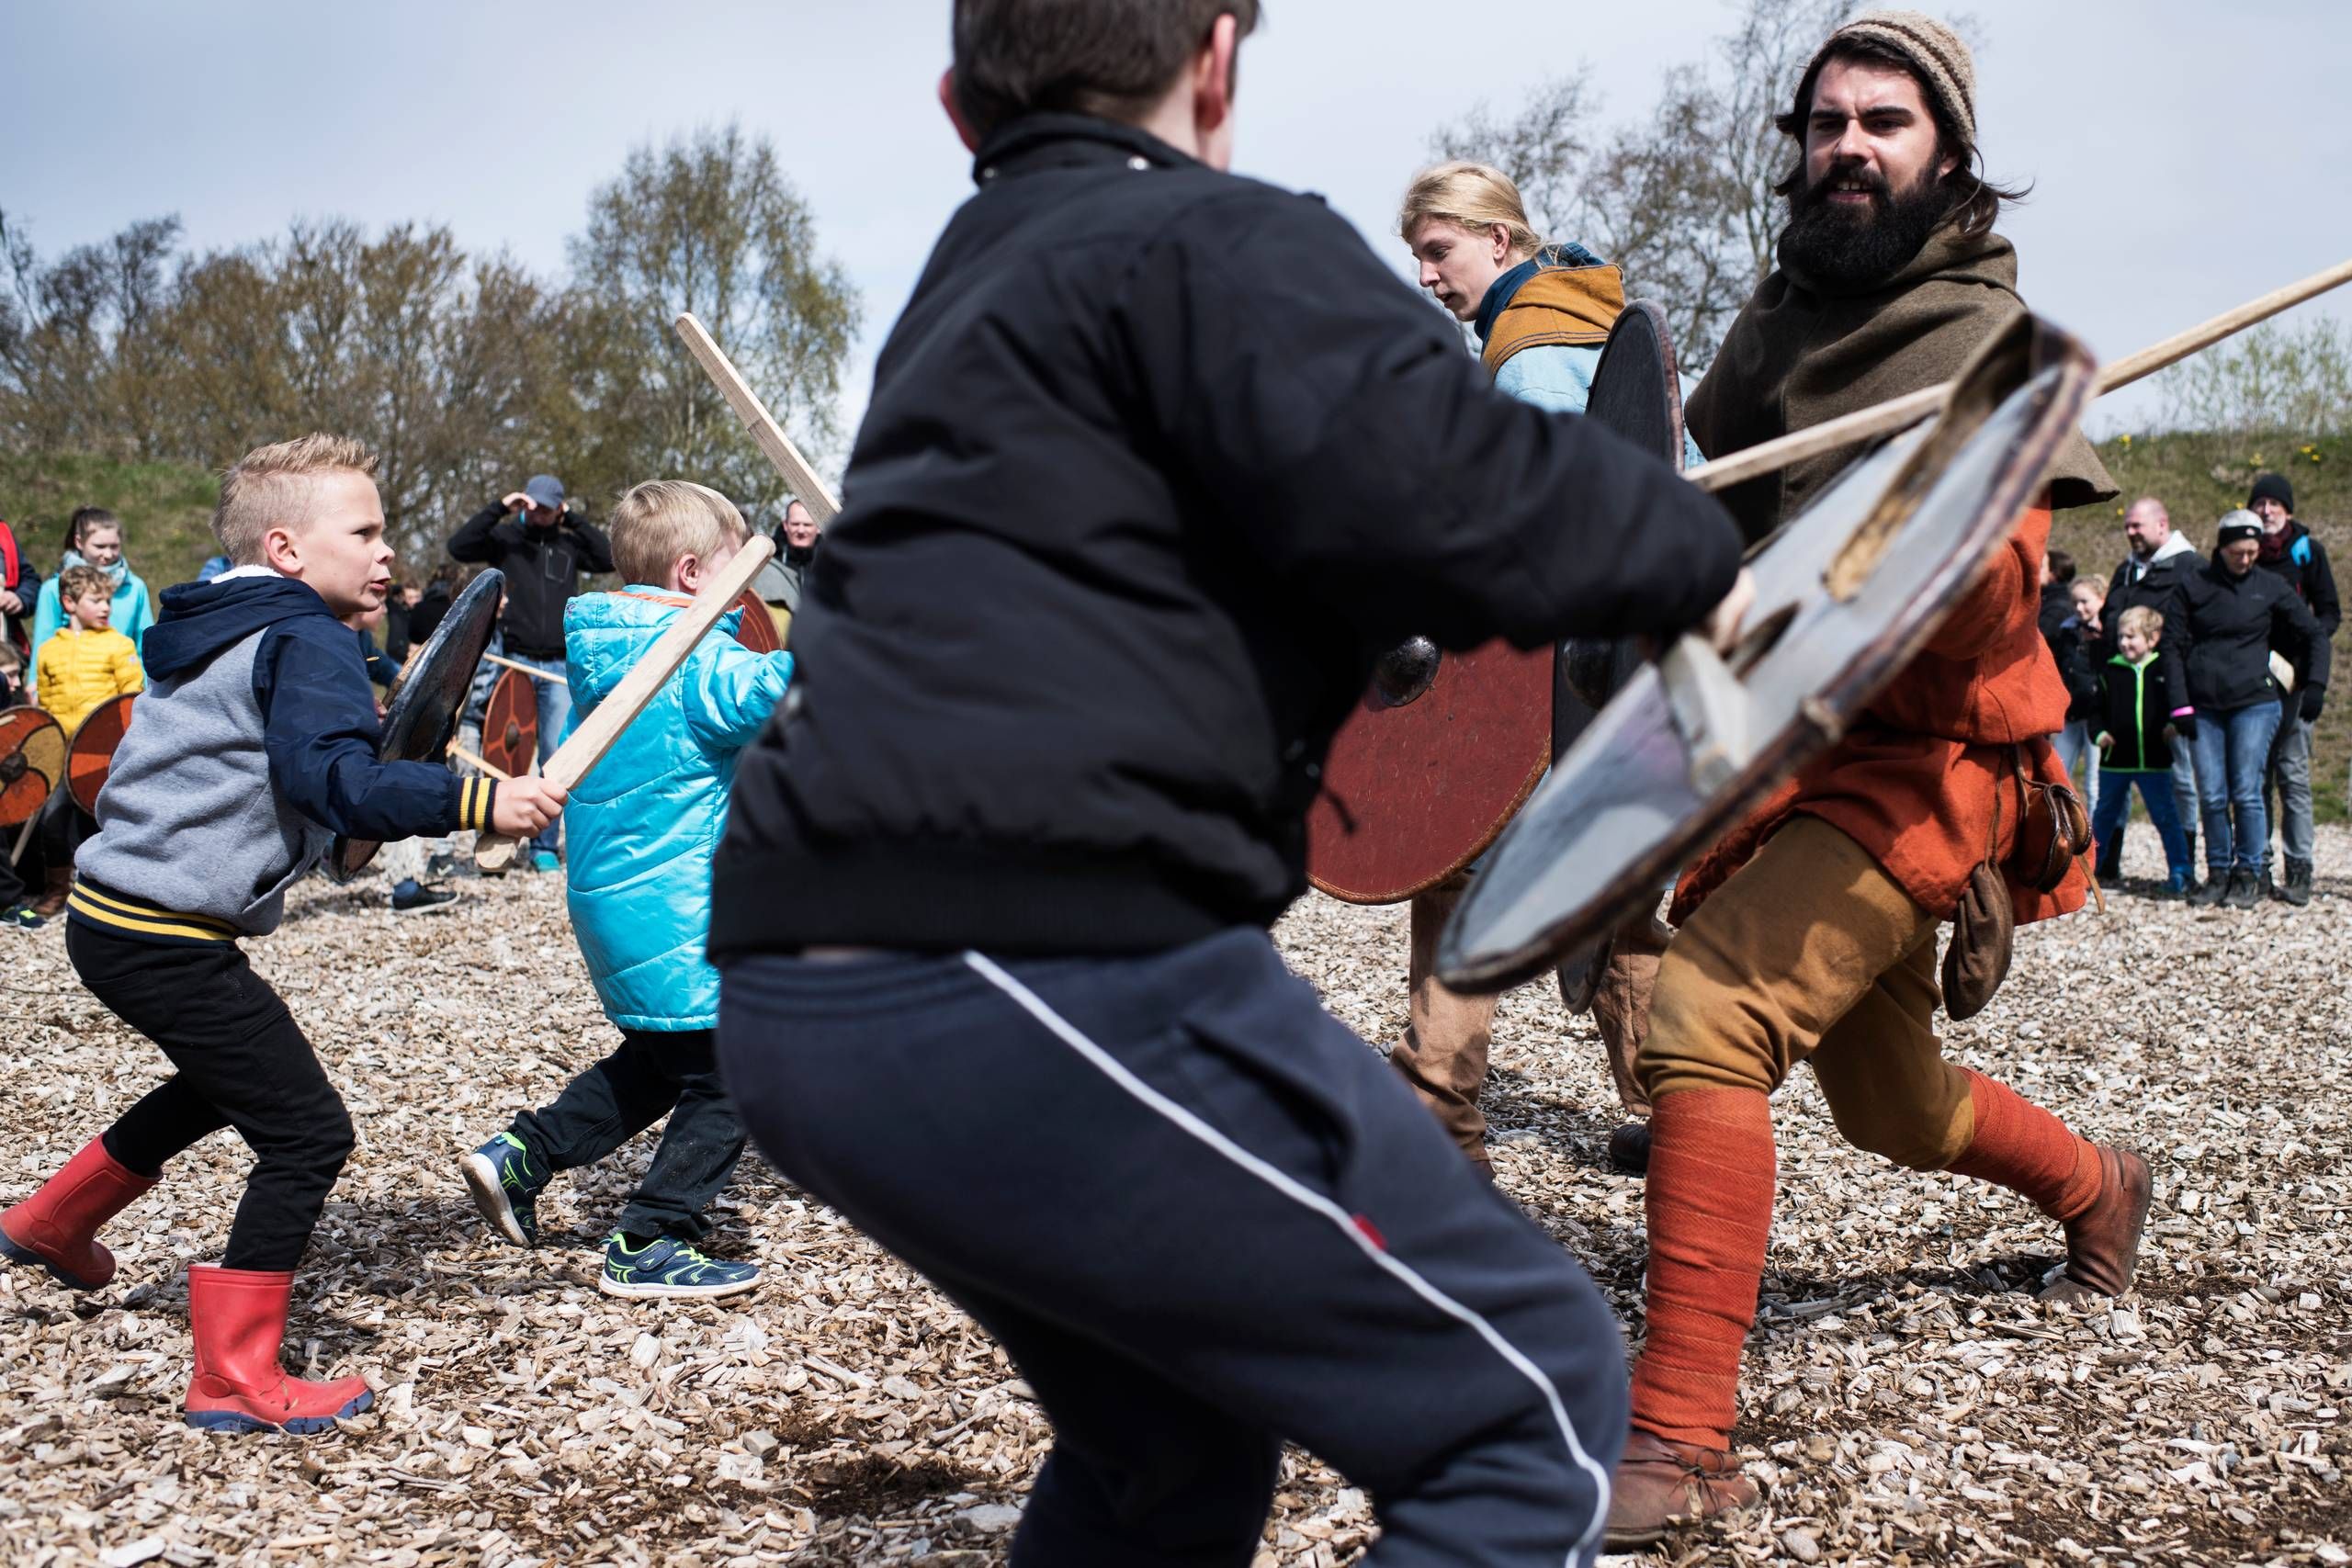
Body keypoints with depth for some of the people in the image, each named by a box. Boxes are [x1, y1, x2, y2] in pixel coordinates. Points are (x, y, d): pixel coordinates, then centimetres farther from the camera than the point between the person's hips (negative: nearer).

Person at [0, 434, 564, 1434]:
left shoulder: (217, 631, 16)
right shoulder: (306, 642, -15)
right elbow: (332, 780, -30)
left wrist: (400, 785, 17)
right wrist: (475, 804, -38)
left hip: (116, 918, 10)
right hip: (169, 940, -10)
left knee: (225, 1081, 33)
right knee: (307, 1133, -6)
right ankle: (235, 1382, -1)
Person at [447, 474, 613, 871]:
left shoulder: (568, 545, 12)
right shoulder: (504, 538, 6)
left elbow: (607, 558, -1)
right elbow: (458, 547, -7)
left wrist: (574, 519, 0)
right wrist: (499, 509, -10)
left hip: (558, 667, 2)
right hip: (514, 660, -1)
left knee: (557, 755, -1)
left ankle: (545, 845, 4)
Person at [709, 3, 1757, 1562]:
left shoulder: (971, 289, 27)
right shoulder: (1218, 244, -1)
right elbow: (1429, 478, -18)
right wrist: (1696, 558, -1)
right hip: (1035, 997, -9)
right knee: (1533, 1401, 0)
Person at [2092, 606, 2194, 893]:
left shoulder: (2164, 671, -1)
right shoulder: (2111, 673, 2)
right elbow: (2096, 708, 8)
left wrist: (2176, 726, -11)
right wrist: (2100, 732, -8)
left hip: (2154, 761, -2)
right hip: (2115, 760, 2)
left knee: (2165, 816, 0)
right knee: (2104, 815, 14)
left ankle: (2181, 871, 5)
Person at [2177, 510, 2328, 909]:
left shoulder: (2272, 587, 5)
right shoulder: (2194, 587, 7)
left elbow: (2314, 635, 13)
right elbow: (2176, 645, 7)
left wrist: (2315, 685, 3)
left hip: (2255, 701, -1)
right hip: (2205, 706, 2)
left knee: (2246, 793, -6)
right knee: (2212, 796, 1)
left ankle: (2248, 876, 4)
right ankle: (2218, 874, 12)